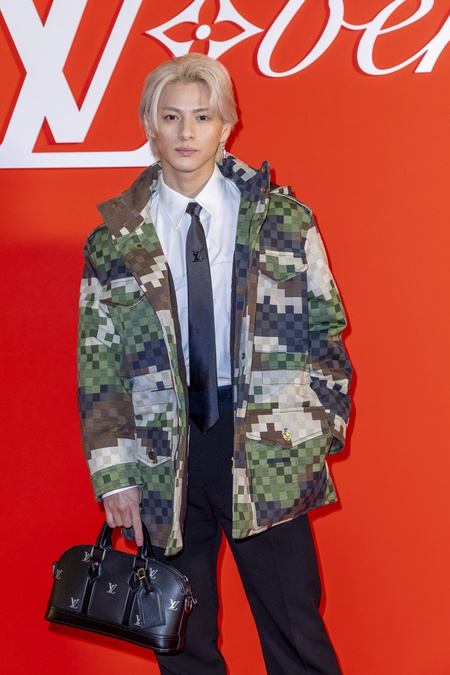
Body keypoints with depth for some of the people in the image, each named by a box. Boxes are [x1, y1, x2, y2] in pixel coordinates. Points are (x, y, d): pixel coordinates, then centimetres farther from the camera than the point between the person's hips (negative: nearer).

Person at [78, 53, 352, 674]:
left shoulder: (282, 217, 2)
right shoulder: (117, 236, 2)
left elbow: (324, 326, 5)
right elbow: (98, 361, 2)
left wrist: (323, 425, -2)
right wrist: (114, 473, -3)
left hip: (267, 451, -1)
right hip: (162, 457, 1)